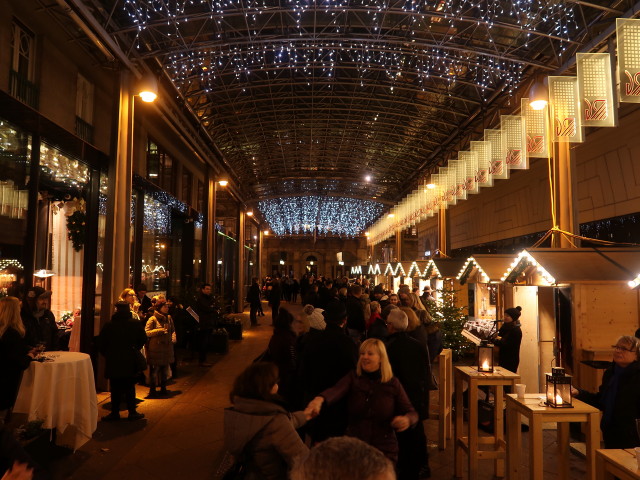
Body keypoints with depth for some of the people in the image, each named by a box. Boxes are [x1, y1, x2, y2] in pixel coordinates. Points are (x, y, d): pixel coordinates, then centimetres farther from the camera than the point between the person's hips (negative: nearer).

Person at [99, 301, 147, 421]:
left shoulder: (109, 325, -5)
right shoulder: (137, 324, -5)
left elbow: (101, 343, 1)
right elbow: (143, 340, 3)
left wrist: (107, 354, 15)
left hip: (114, 361, 0)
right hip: (130, 362, 0)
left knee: (115, 389, 8)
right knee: (130, 387, 8)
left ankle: (115, 413, 13)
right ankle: (132, 412, 13)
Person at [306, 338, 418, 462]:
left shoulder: (393, 383, -4)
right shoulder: (353, 377, -4)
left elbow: (412, 412, -1)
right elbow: (335, 390, -24)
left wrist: (407, 419, -26)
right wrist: (319, 399, -47)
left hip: (384, 452, -1)